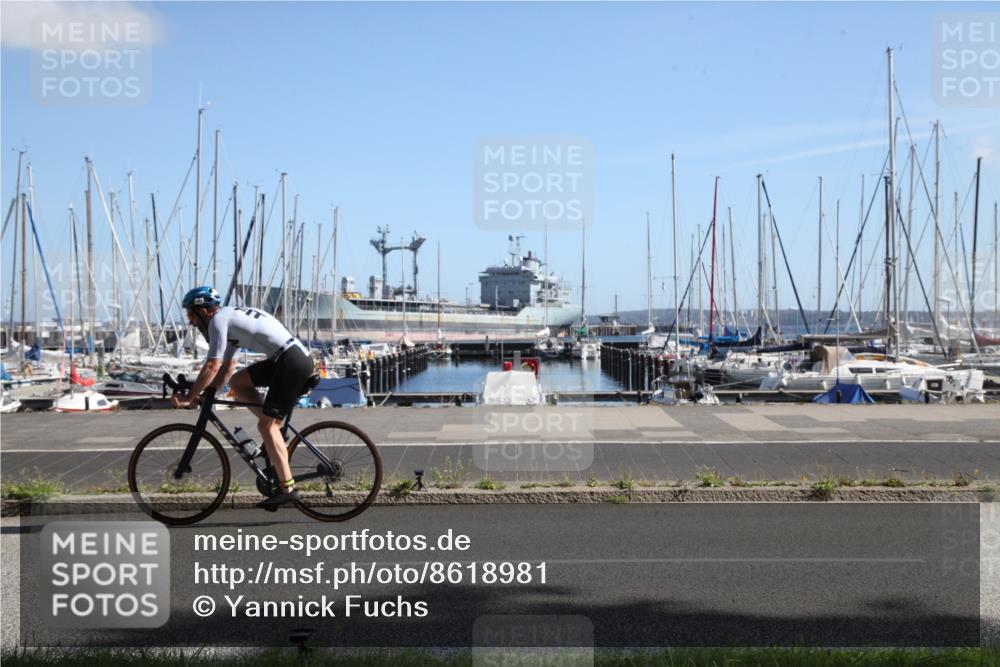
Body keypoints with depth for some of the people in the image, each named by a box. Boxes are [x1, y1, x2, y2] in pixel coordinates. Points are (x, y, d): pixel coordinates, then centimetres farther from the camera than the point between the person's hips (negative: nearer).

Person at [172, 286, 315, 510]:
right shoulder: (230, 317, 24)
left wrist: (188, 397, -3)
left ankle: (288, 489, -10)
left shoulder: (218, 320, -5)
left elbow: (212, 367, -10)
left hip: (292, 361, -9)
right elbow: (227, 367, 27)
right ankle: (275, 429, 11)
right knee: (237, 382, 15)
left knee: (266, 425, -7)